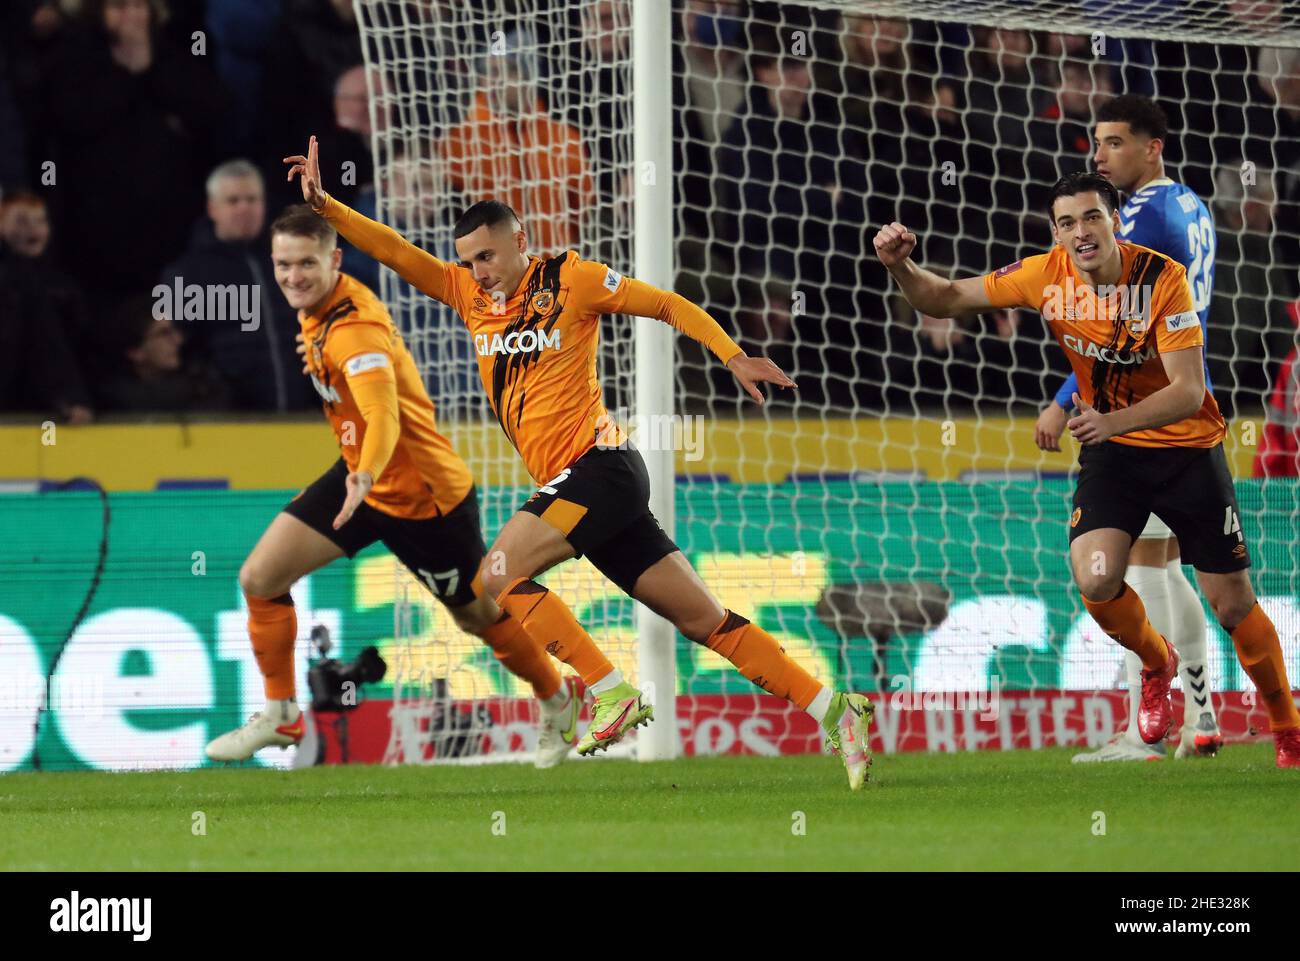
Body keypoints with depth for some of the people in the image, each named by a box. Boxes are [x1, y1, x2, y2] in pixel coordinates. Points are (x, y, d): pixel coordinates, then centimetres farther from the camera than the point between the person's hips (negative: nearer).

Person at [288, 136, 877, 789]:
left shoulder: (569, 280, -3)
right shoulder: (470, 293, 14)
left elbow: (669, 306, 0)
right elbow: (395, 252, 11)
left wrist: (733, 357, -9)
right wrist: (323, 206, 1)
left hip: (598, 465, -7)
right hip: (571, 484, 7)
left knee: (498, 576, -17)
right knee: (704, 620, 2)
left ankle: (612, 695, -16)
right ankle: (833, 710, -1)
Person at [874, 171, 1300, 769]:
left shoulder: (1162, 278, -23)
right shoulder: (1046, 276, -12)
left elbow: (1188, 391, -27)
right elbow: (946, 299, -5)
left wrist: (1111, 421, -41)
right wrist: (901, 268, -26)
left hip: (1188, 449, -3)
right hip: (1111, 451, 3)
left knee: (1234, 607, -1)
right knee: (1095, 581, -20)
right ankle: (1156, 665, 13)